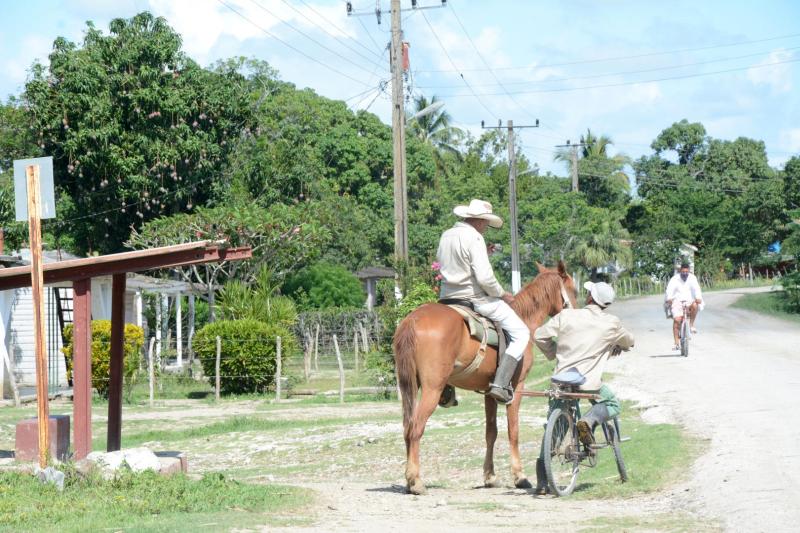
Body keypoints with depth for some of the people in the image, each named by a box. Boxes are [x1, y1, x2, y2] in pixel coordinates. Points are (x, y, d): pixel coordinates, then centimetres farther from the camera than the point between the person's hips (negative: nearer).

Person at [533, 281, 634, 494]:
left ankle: (542, 481, 6)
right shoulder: (611, 324, 3)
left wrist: (552, 353, 23)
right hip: (589, 381, -2)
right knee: (612, 404, 25)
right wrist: (616, 348, 45)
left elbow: (539, 336, 5)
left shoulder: (566, 315, 2)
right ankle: (588, 421, -7)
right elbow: (629, 342, 23)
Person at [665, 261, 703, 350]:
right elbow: (669, 289, -18)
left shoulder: (692, 278, 1)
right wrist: (669, 299, -39)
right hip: (677, 301, -1)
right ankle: (677, 343, -15)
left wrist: (698, 298, -36)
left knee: (695, 305, -33)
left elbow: (696, 288, -15)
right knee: (676, 320, -20)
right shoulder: (675, 279, -4)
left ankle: (691, 324, -10)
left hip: (688, 301, 1)